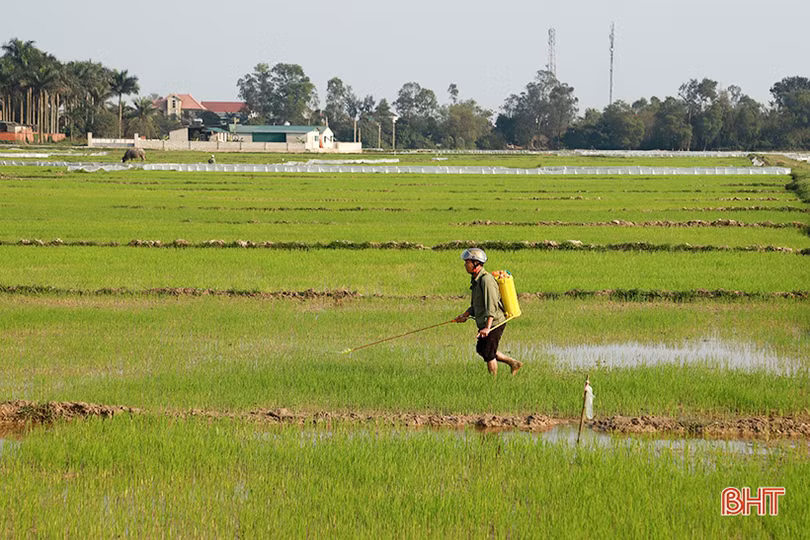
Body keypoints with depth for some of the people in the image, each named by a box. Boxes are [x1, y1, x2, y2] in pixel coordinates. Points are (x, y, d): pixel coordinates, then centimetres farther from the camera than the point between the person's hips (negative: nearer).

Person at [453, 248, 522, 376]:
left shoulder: (486, 279, -21)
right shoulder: (475, 280, 11)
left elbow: (492, 305, -28)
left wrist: (487, 328, -36)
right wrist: (465, 315, 8)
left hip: (494, 322, -10)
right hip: (485, 323, 10)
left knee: (488, 354, -3)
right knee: (480, 349, 19)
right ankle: (513, 363, 24)